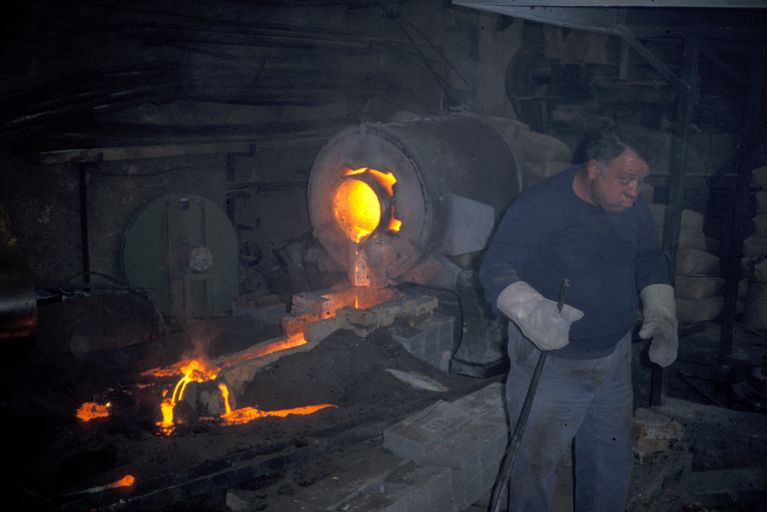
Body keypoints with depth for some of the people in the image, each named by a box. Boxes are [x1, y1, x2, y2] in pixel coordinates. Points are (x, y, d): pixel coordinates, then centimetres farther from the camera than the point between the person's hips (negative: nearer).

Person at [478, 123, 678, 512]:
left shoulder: (631, 206, -1)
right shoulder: (540, 206, -21)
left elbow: (650, 259, 14)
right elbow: (496, 267, -26)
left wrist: (661, 313, -1)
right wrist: (532, 311, -44)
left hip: (615, 358, 6)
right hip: (551, 363, -6)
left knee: (612, 462, 20)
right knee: (536, 466, 6)